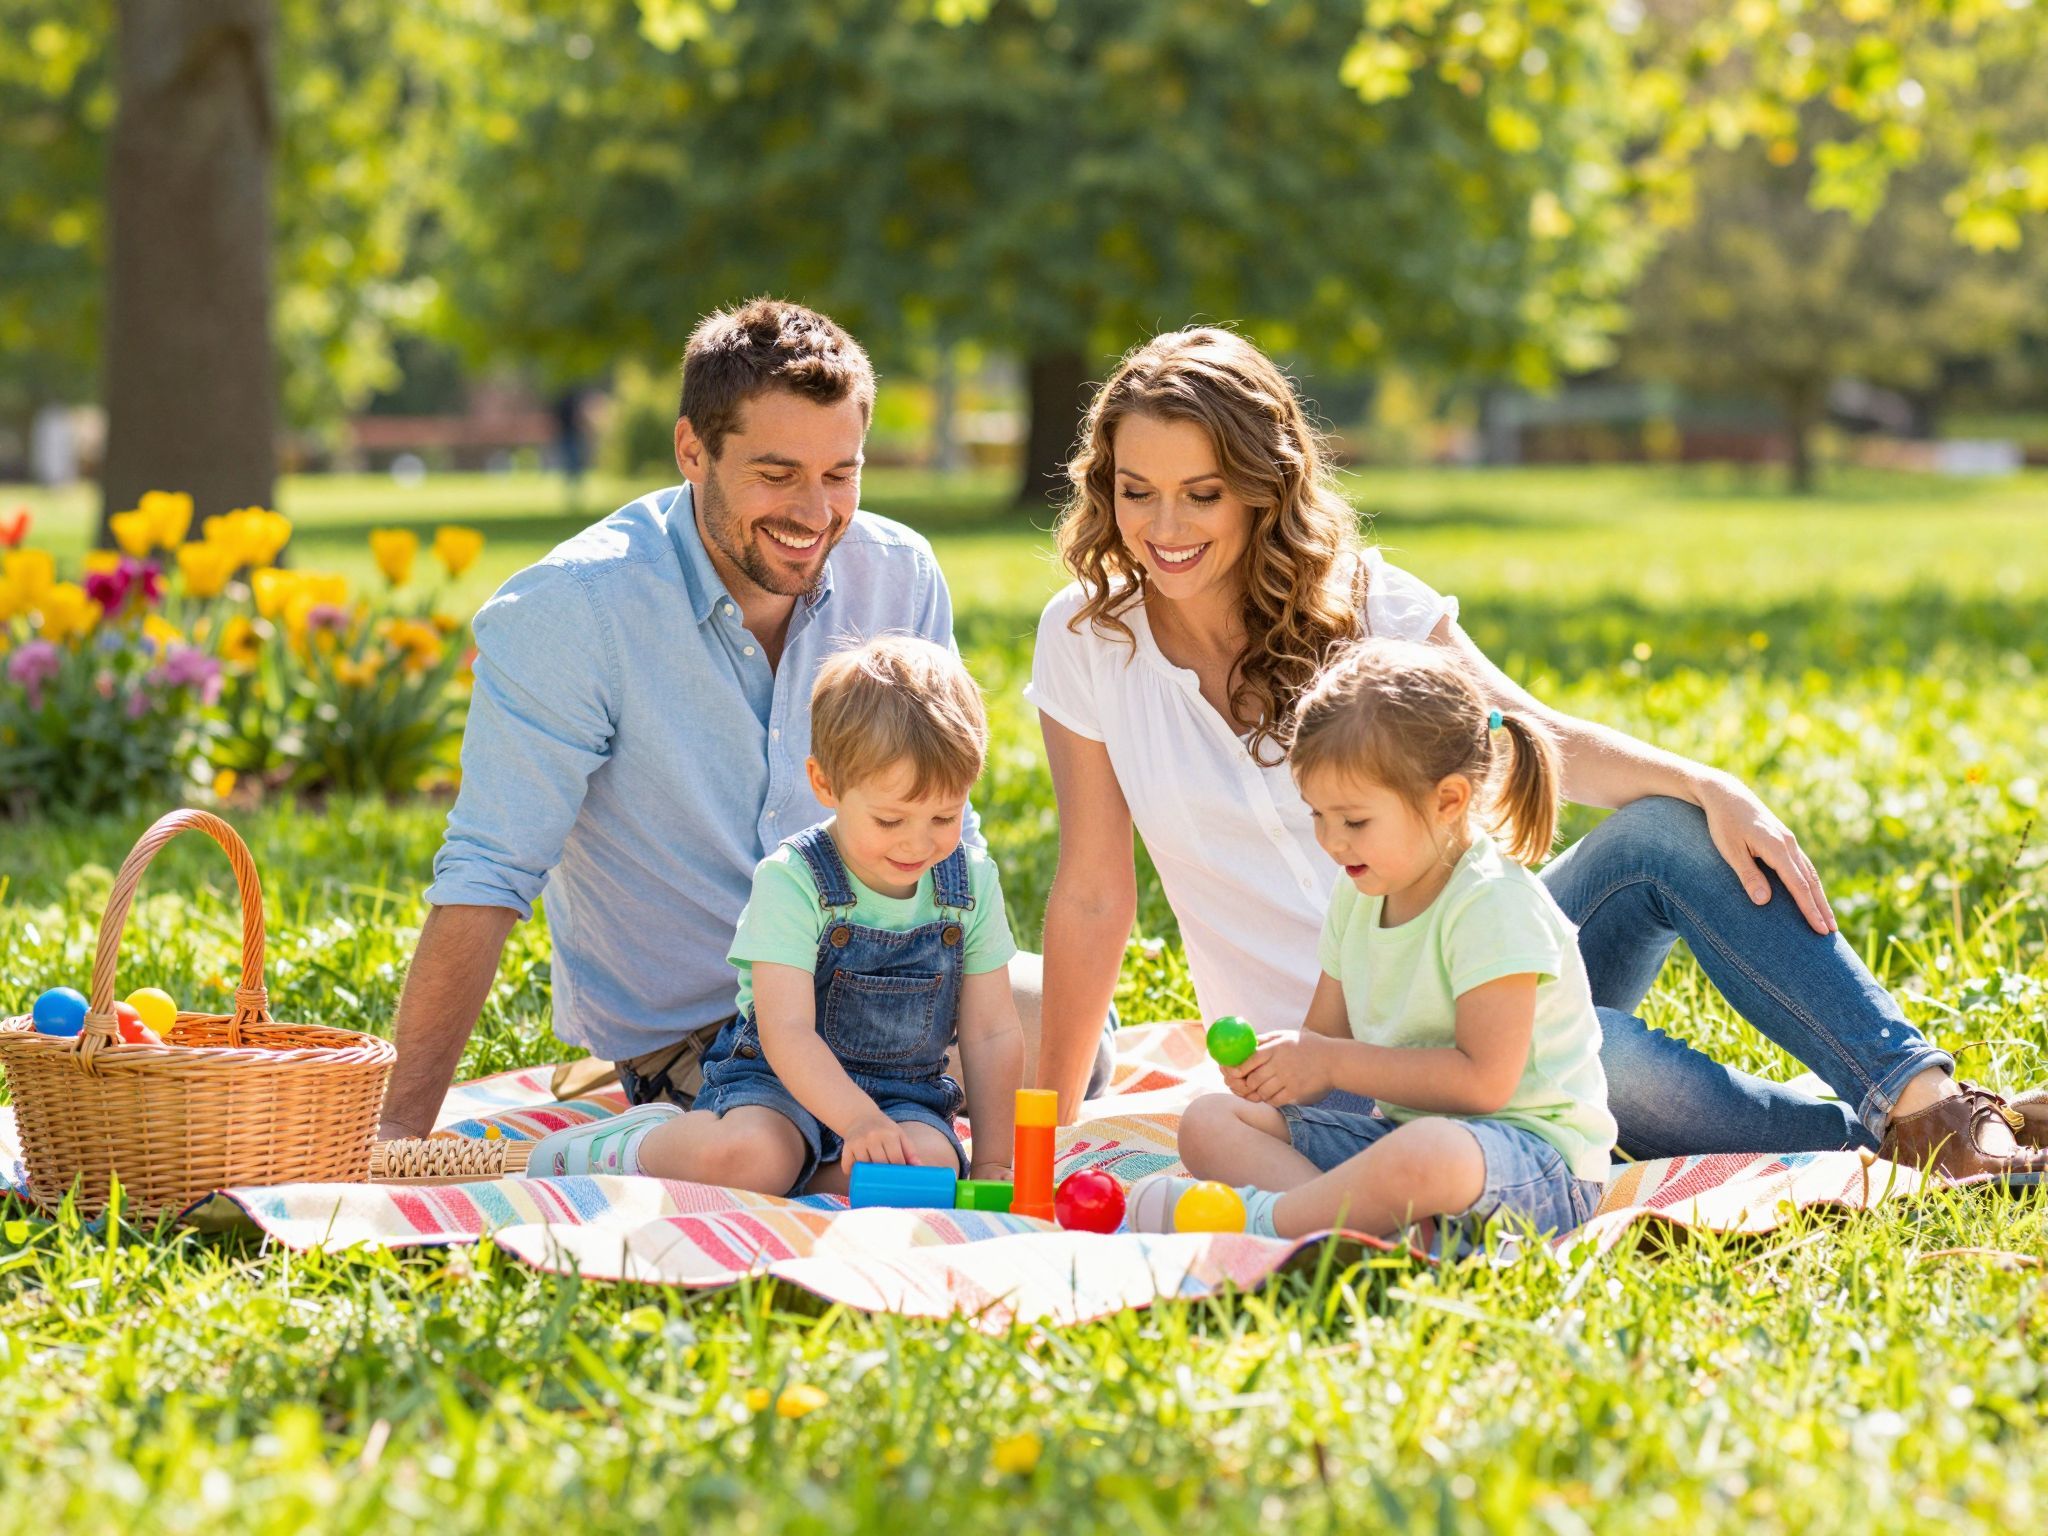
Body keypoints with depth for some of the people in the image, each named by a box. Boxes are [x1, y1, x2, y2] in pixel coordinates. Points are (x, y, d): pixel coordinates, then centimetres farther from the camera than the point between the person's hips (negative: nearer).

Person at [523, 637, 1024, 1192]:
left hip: (902, 1096, 4)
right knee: (745, 1154, -37)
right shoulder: (791, 881, -15)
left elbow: (993, 1035, 4)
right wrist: (860, 1122, -38)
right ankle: (644, 1142, -5)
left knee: (930, 1164, -32)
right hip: (778, 1081, -4)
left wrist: (993, 1164, -5)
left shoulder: (973, 885, -1)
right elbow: (787, 1032, -23)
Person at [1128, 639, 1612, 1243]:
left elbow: (1484, 1081, -22)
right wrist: (1272, 1063, -7)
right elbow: (1325, 1037, 17)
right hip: (1399, 1129, 9)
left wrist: (1332, 1063, -18)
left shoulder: (1492, 906, -16)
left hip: (1533, 1152, -9)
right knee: (1209, 1120, -1)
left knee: (1427, 1155, -44)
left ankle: (1261, 1218, -21)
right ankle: (1367, 1219, -26)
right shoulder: (1358, 898, 10)